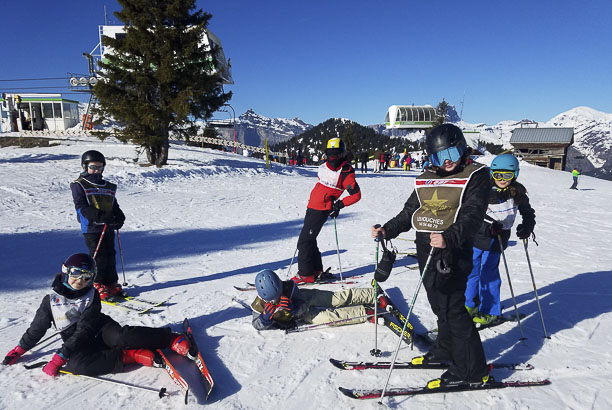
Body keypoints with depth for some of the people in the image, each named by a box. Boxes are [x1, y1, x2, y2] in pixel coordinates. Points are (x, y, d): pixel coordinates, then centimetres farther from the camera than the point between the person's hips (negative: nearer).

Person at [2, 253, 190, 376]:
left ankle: (171, 338, -28)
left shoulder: (92, 296, -7)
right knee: (75, 363, -35)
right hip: (77, 343, 2)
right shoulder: (51, 300, -1)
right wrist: (20, 349, 20)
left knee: (122, 335, -35)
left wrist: (59, 358, -20)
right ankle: (131, 355, -30)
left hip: (100, 330, -1)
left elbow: (85, 330, -14)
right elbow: (37, 328, 16)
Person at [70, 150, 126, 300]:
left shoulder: (108, 187, 18)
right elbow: (81, 207, -10)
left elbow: (114, 205, 22)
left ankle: (111, 283, 18)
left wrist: (119, 217, 0)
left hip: (108, 227, 5)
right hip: (91, 227, -5)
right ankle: (97, 284, 7)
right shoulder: (79, 185, 0)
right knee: (98, 256, -6)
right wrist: (101, 216, -22)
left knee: (110, 254, 7)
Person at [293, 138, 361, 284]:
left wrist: (340, 204, -18)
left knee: (304, 241, -9)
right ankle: (316, 270, 27)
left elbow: (356, 195, -14)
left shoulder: (346, 172, -14)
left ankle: (306, 274, 0)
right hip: (312, 206, 9)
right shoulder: (325, 165, 9)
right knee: (309, 239, 15)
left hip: (321, 210, -9)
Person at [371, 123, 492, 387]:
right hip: (425, 249, 6)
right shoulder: (426, 180, 14)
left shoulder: (475, 176, -4)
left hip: (452, 252, -6)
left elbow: (472, 215, -17)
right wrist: (387, 230, 3)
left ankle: (472, 370, 11)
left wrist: (449, 237, -34)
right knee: (440, 305, 18)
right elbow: (409, 212, 17)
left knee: (452, 309, -4)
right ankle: (445, 350, 38)